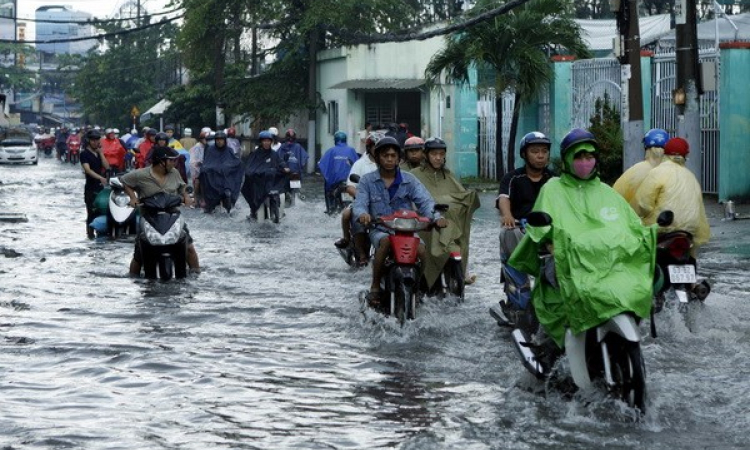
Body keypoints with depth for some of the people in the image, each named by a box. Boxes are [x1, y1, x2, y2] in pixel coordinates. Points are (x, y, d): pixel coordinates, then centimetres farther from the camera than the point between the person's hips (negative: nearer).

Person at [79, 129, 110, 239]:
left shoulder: (98, 153, 17)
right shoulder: (84, 154, -4)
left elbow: (107, 166, 5)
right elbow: (87, 169, -19)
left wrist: (101, 153, -1)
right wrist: (100, 177, -32)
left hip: (101, 187, 6)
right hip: (91, 188, -6)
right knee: (92, 212, -7)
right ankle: (90, 233, -4)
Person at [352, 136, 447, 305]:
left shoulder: (409, 180, 6)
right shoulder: (367, 181, 5)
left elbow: (424, 201, -5)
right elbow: (359, 203, -7)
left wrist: (436, 216, -27)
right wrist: (362, 214, -33)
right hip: (380, 229, -1)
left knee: (422, 249, -27)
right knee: (385, 241, -36)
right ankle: (375, 286, -22)